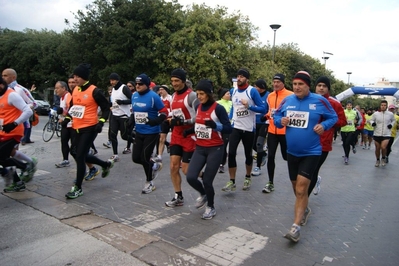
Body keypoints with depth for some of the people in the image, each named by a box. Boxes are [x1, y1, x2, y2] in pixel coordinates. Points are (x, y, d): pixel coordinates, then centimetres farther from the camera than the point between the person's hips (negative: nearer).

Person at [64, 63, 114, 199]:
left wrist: (101, 122, -20)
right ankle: (106, 164, 34)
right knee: (75, 153, 16)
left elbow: (106, 108, -9)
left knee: (80, 156, -8)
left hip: (90, 128, -8)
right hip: (77, 128, 9)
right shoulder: (75, 90, 8)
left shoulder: (94, 91, -13)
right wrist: (67, 118, 8)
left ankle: (78, 188, 7)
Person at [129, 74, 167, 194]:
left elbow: (164, 112, -12)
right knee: (136, 158, 6)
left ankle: (149, 183, 23)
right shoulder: (134, 96, 5)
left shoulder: (153, 96, -15)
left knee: (144, 158, -1)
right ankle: (155, 166, 35)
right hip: (139, 132, 7)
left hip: (151, 133, -7)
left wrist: (155, 121, -26)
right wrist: (131, 121, 4)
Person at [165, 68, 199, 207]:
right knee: (174, 167, 5)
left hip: (189, 137, -8)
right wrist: (171, 120, 5)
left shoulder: (191, 95, -15)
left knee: (186, 169, -3)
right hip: (176, 136, 8)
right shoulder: (174, 96, 12)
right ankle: (178, 197, 18)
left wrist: (181, 122, -23)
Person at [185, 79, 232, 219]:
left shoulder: (218, 108, -13)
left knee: (207, 181, -3)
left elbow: (228, 128, -16)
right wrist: (188, 130, 4)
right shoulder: (198, 107, 6)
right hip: (200, 148, 5)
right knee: (190, 177, -6)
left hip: (215, 149, -5)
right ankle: (203, 194, 28)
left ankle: (211, 207, 25)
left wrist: (215, 125, -33)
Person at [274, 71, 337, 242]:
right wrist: (280, 121, -11)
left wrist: (324, 125, -16)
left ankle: (296, 227, -7)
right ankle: (303, 209, 45)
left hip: (311, 153, -4)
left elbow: (333, 117, 3)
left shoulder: (320, 101, -9)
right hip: (292, 152, 5)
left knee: (301, 189, -12)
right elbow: (276, 116, 11)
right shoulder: (287, 101, 0)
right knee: (297, 189, 18)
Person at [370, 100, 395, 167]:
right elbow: (371, 120, 11)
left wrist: (391, 124, -3)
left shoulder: (390, 114, -2)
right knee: (377, 148, 11)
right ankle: (377, 160, 34)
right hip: (377, 134, 1)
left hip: (386, 134, -1)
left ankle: (383, 158, 10)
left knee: (383, 147, -19)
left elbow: (394, 120, 16)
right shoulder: (375, 114, -4)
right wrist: (372, 123, -11)